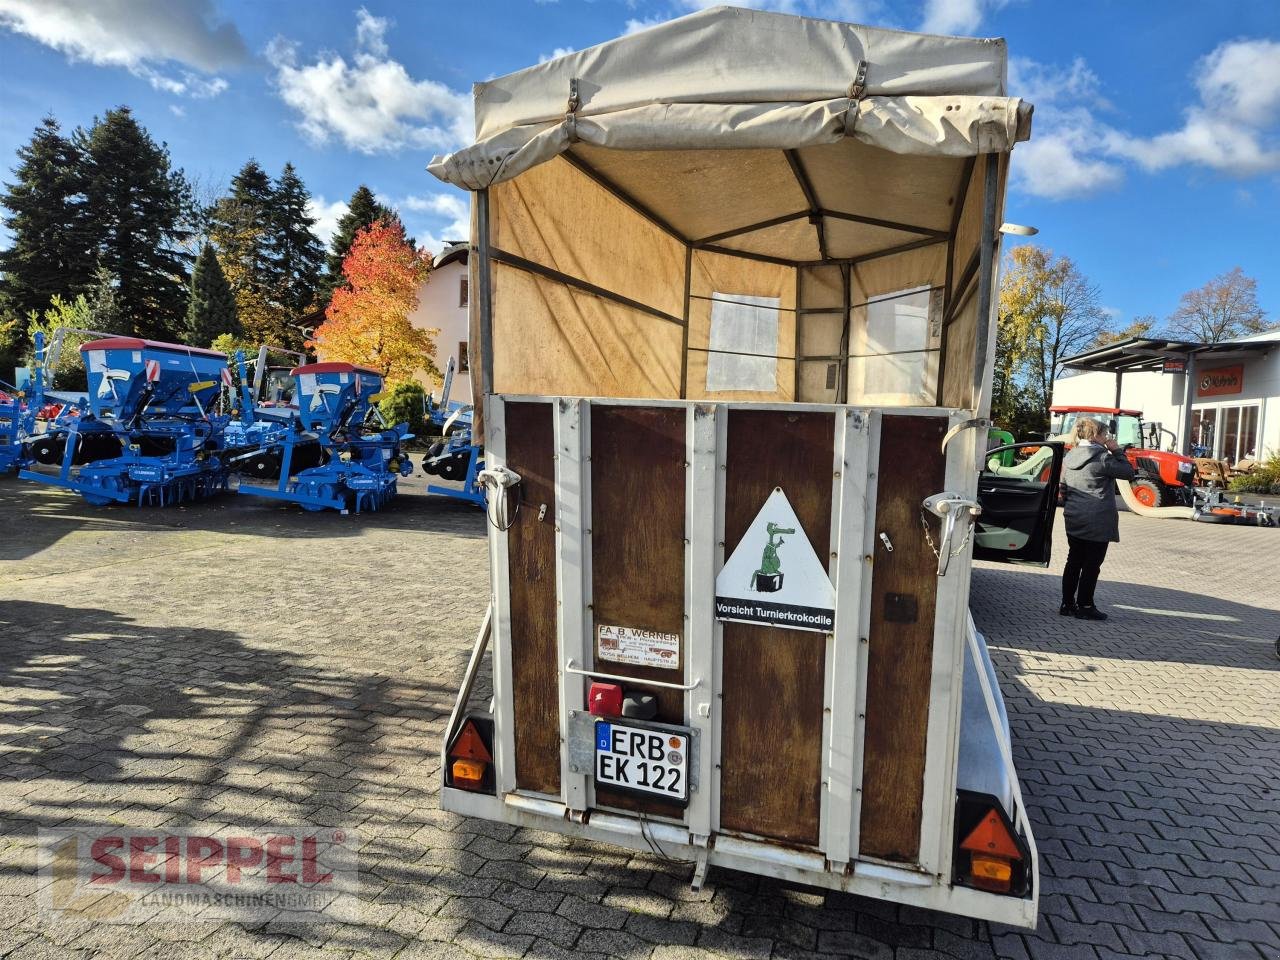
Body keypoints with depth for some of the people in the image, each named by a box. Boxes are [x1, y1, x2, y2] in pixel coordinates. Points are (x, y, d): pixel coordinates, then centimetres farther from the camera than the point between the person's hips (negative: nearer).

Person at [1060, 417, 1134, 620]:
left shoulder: (1069, 457, 8)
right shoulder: (1102, 457, -14)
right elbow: (1128, 473, -5)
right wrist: (1117, 451, 1)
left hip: (1074, 519, 7)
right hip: (1097, 521, -7)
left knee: (1074, 561, 13)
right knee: (1091, 565, 1)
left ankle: (1067, 604, 17)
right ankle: (1085, 606, 6)